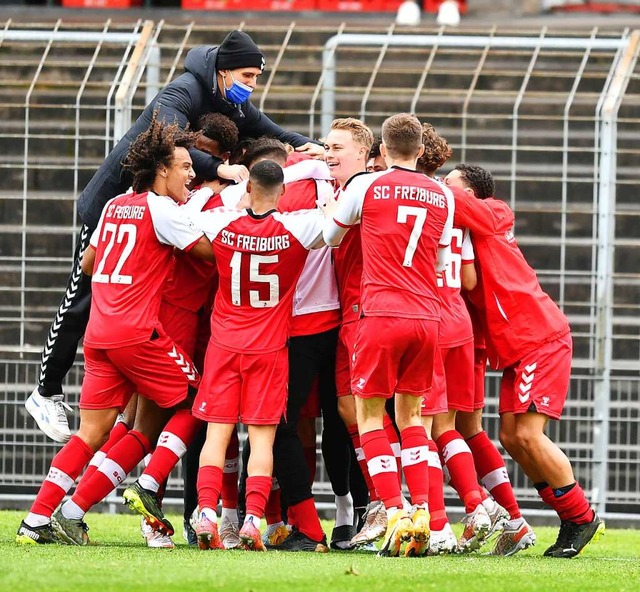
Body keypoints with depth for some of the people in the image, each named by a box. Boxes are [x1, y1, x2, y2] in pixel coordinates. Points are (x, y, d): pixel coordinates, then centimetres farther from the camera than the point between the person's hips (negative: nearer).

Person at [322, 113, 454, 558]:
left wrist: (333, 198, 32)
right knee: (410, 413, 16)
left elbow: (329, 236, 15)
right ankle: (422, 513, 4)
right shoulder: (443, 197, 10)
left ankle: (395, 514, -8)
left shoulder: (366, 186, -1)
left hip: (382, 316, -4)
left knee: (370, 414, 5)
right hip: (427, 317, 4)